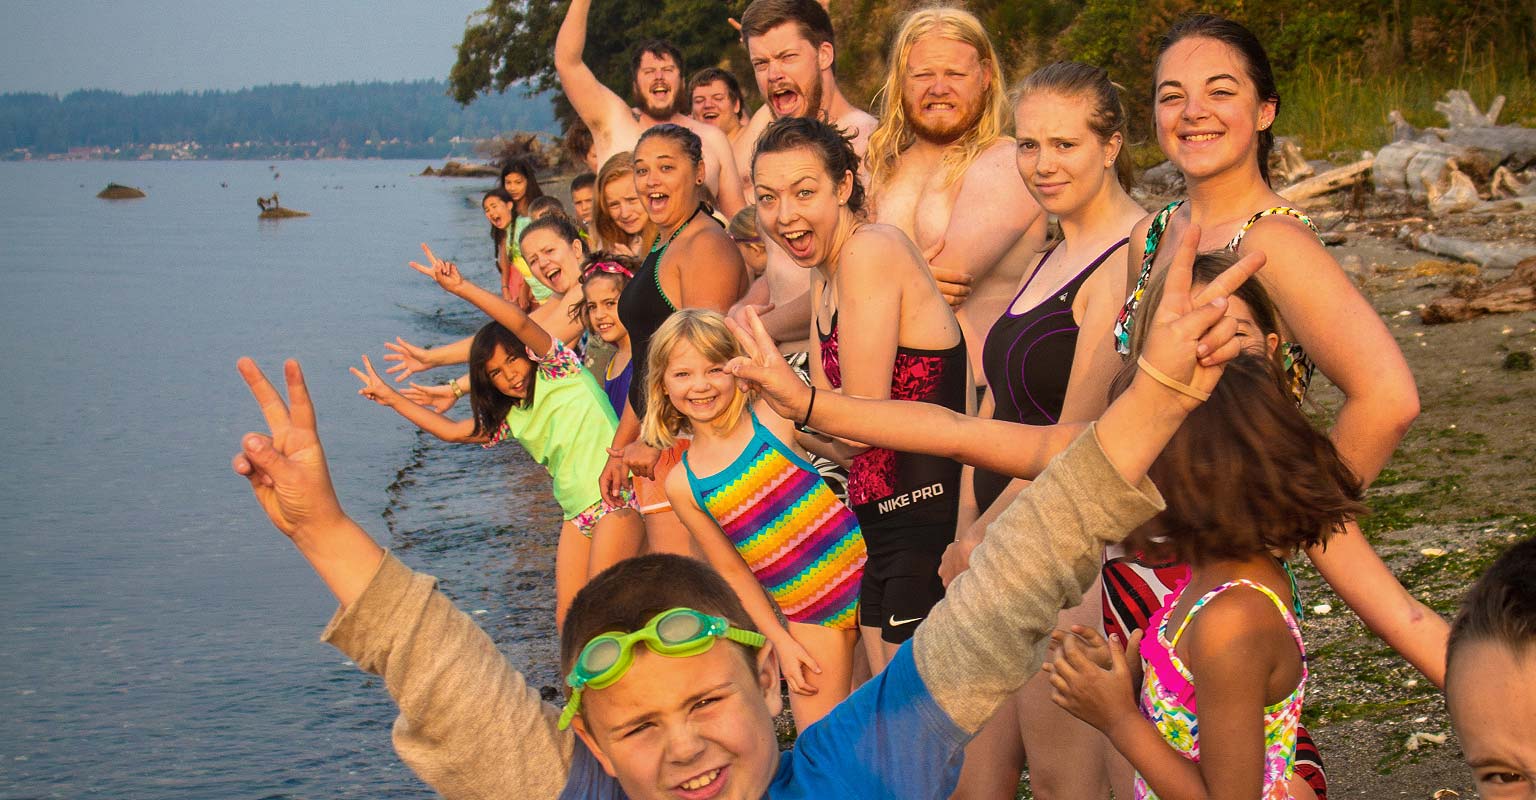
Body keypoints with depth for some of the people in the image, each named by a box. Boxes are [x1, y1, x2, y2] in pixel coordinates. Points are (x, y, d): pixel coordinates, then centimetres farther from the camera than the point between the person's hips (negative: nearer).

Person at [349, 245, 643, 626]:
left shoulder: (559, 370, -2)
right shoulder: (510, 419, 15)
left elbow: (520, 322, -17)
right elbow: (451, 431, 23)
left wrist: (462, 288, -26)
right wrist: (392, 398, 23)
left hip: (615, 498, -8)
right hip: (577, 512, 8)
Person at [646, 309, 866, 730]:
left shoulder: (772, 416, -7)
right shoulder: (683, 486, 0)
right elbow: (733, 571, 7)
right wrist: (781, 641, 4)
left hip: (864, 574, -2)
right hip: (807, 617, 3)